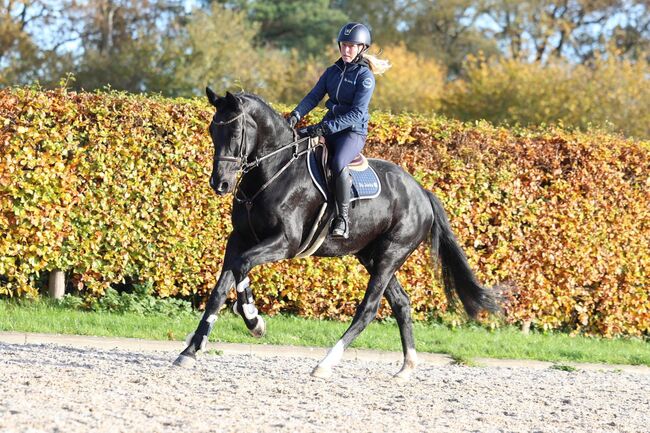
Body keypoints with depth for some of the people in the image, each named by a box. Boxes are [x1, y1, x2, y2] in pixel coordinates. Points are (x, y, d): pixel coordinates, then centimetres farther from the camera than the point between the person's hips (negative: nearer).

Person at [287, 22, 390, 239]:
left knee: (338, 163, -35)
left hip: (354, 131, -7)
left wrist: (327, 128, -27)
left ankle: (343, 218, -26)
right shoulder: (332, 71, 11)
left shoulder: (365, 76, -9)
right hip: (329, 127, 7)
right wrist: (296, 115, -14)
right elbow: (313, 97, 5)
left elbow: (357, 113, -17)